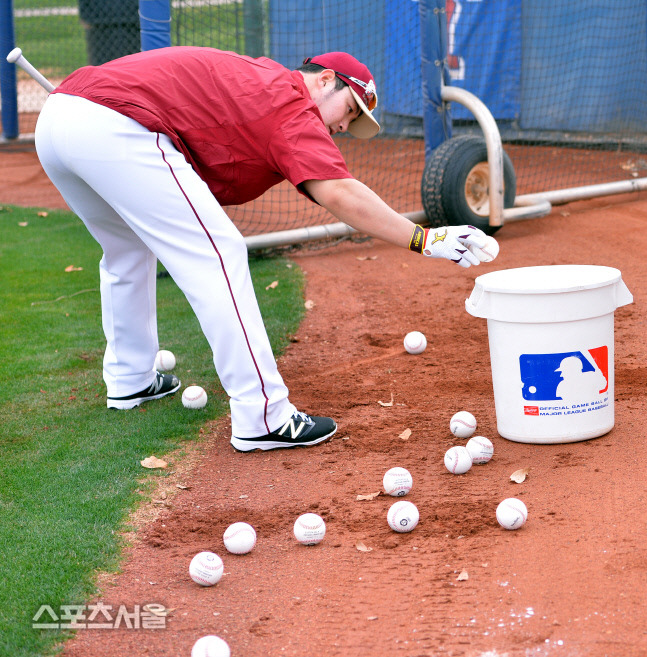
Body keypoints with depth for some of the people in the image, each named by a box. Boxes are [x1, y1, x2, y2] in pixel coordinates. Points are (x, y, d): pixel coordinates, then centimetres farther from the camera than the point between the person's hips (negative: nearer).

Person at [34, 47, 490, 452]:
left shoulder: (253, 77, 28)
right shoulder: (293, 107, 0)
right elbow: (337, 193, -13)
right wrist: (423, 239, -15)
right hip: (116, 131, -10)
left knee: (128, 248, 30)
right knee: (217, 254, -6)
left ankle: (129, 380, 42)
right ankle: (262, 418, -8)